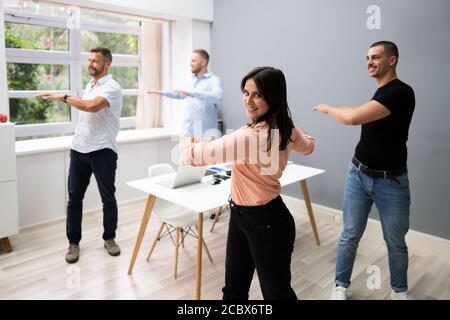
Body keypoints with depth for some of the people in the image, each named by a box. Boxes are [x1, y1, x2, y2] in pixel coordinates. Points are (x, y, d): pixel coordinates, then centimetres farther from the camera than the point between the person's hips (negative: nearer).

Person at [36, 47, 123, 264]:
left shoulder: (112, 87, -10)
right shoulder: (90, 85, 16)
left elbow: (92, 106, -28)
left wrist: (64, 97, -18)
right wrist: (78, 139, 20)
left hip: (102, 151, -7)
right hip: (79, 149, 7)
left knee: (108, 197, 5)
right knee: (74, 197, 7)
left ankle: (109, 238, 22)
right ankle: (73, 242, 19)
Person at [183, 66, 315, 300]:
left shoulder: (251, 136, -30)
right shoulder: (286, 129, -2)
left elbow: (194, 155, -25)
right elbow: (308, 146, 21)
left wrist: (190, 145, -1)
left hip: (266, 222, -9)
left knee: (277, 292, 14)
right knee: (233, 288, 22)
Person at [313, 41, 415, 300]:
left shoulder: (401, 92, -19)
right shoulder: (380, 93, 8)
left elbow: (353, 118, -28)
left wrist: (328, 108, -11)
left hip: (391, 182, -6)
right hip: (358, 175, 6)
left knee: (396, 242, 11)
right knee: (350, 236, 8)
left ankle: (400, 290, 35)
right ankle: (341, 286, 25)